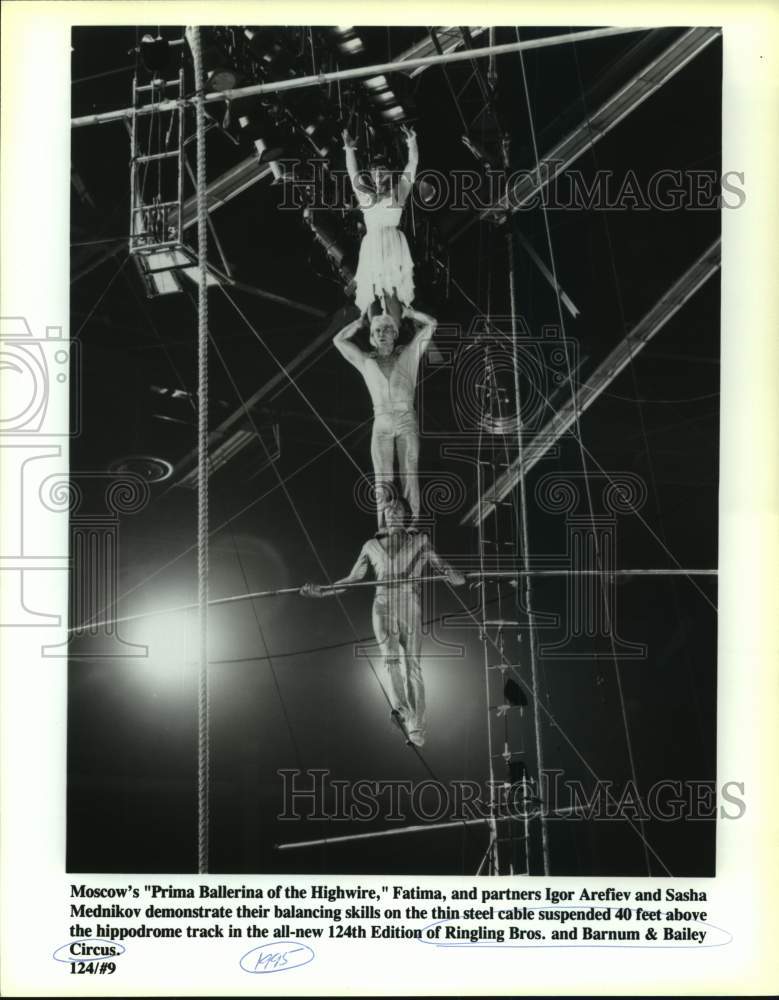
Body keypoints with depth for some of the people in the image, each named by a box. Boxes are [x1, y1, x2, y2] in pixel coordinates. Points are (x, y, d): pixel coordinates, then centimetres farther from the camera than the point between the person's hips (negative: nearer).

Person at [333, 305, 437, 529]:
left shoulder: (408, 355, 13)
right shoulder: (366, 361, 18)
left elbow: (431, 324, 12)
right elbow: (338, 339, 21)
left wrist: (407, 312, 22)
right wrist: (363, 320, 24)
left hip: (407, 421, -1)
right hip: (381, 424, 1)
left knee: (409, 474, -9)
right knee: (382, 478, -6)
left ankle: (414, 520, -8)